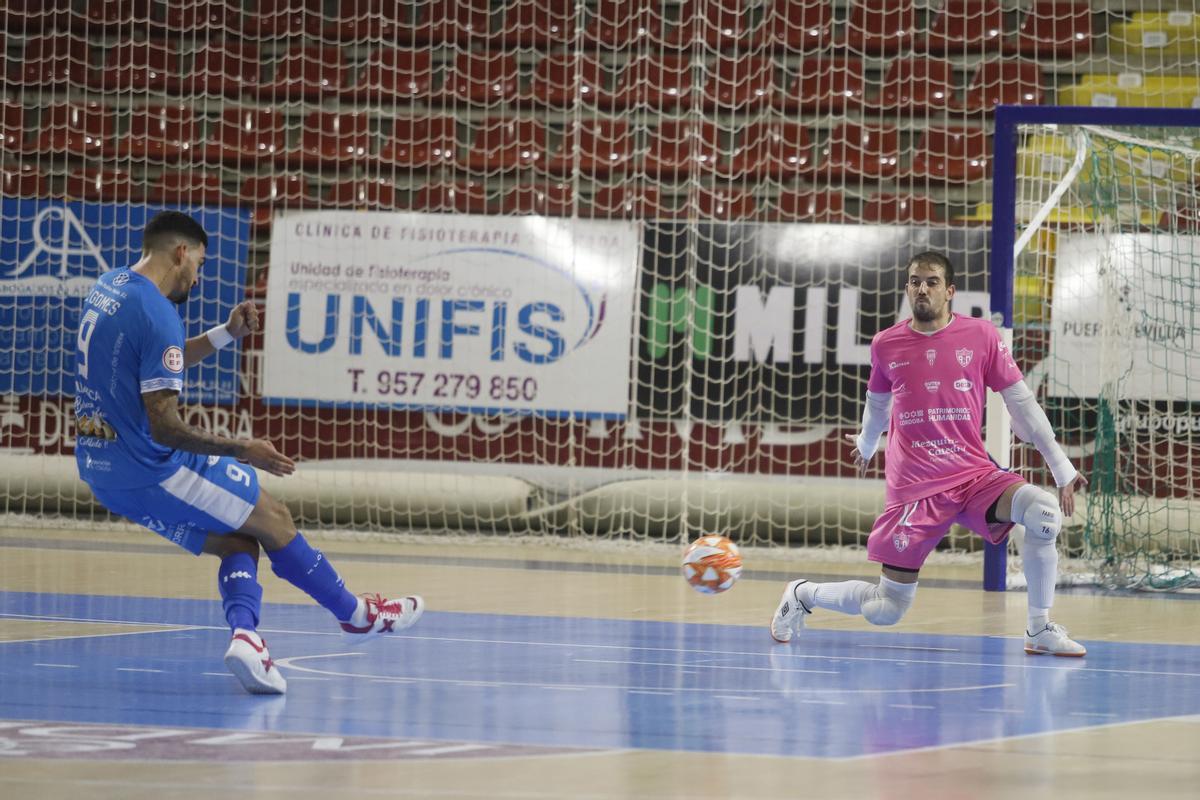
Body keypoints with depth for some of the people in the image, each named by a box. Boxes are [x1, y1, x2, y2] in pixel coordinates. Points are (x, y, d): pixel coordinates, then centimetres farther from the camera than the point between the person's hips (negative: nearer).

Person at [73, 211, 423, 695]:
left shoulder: (108, 288, 8)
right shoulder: (157, 314, -21)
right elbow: (164, 426, -23)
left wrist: (227, 335, 20)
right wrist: (242, 451, -14)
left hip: (102, 469, 9)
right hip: (150, 469, -9)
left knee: (238, 543, 12)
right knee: (272, 519, 6)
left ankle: (244, 634, -11)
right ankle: (356, 614, 19)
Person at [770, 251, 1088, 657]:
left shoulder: (982, 336, -1)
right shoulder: (886, 345, 2)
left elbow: (1021, 403, 3)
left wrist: (1062, 468, -1)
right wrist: (866, 444, 40)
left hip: (975, 475, 1)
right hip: (913, 487, -1)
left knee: (1044, 511, -29)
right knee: (886, 611, -5)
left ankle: (1040, 631, -14)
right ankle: (803, 595, 26)